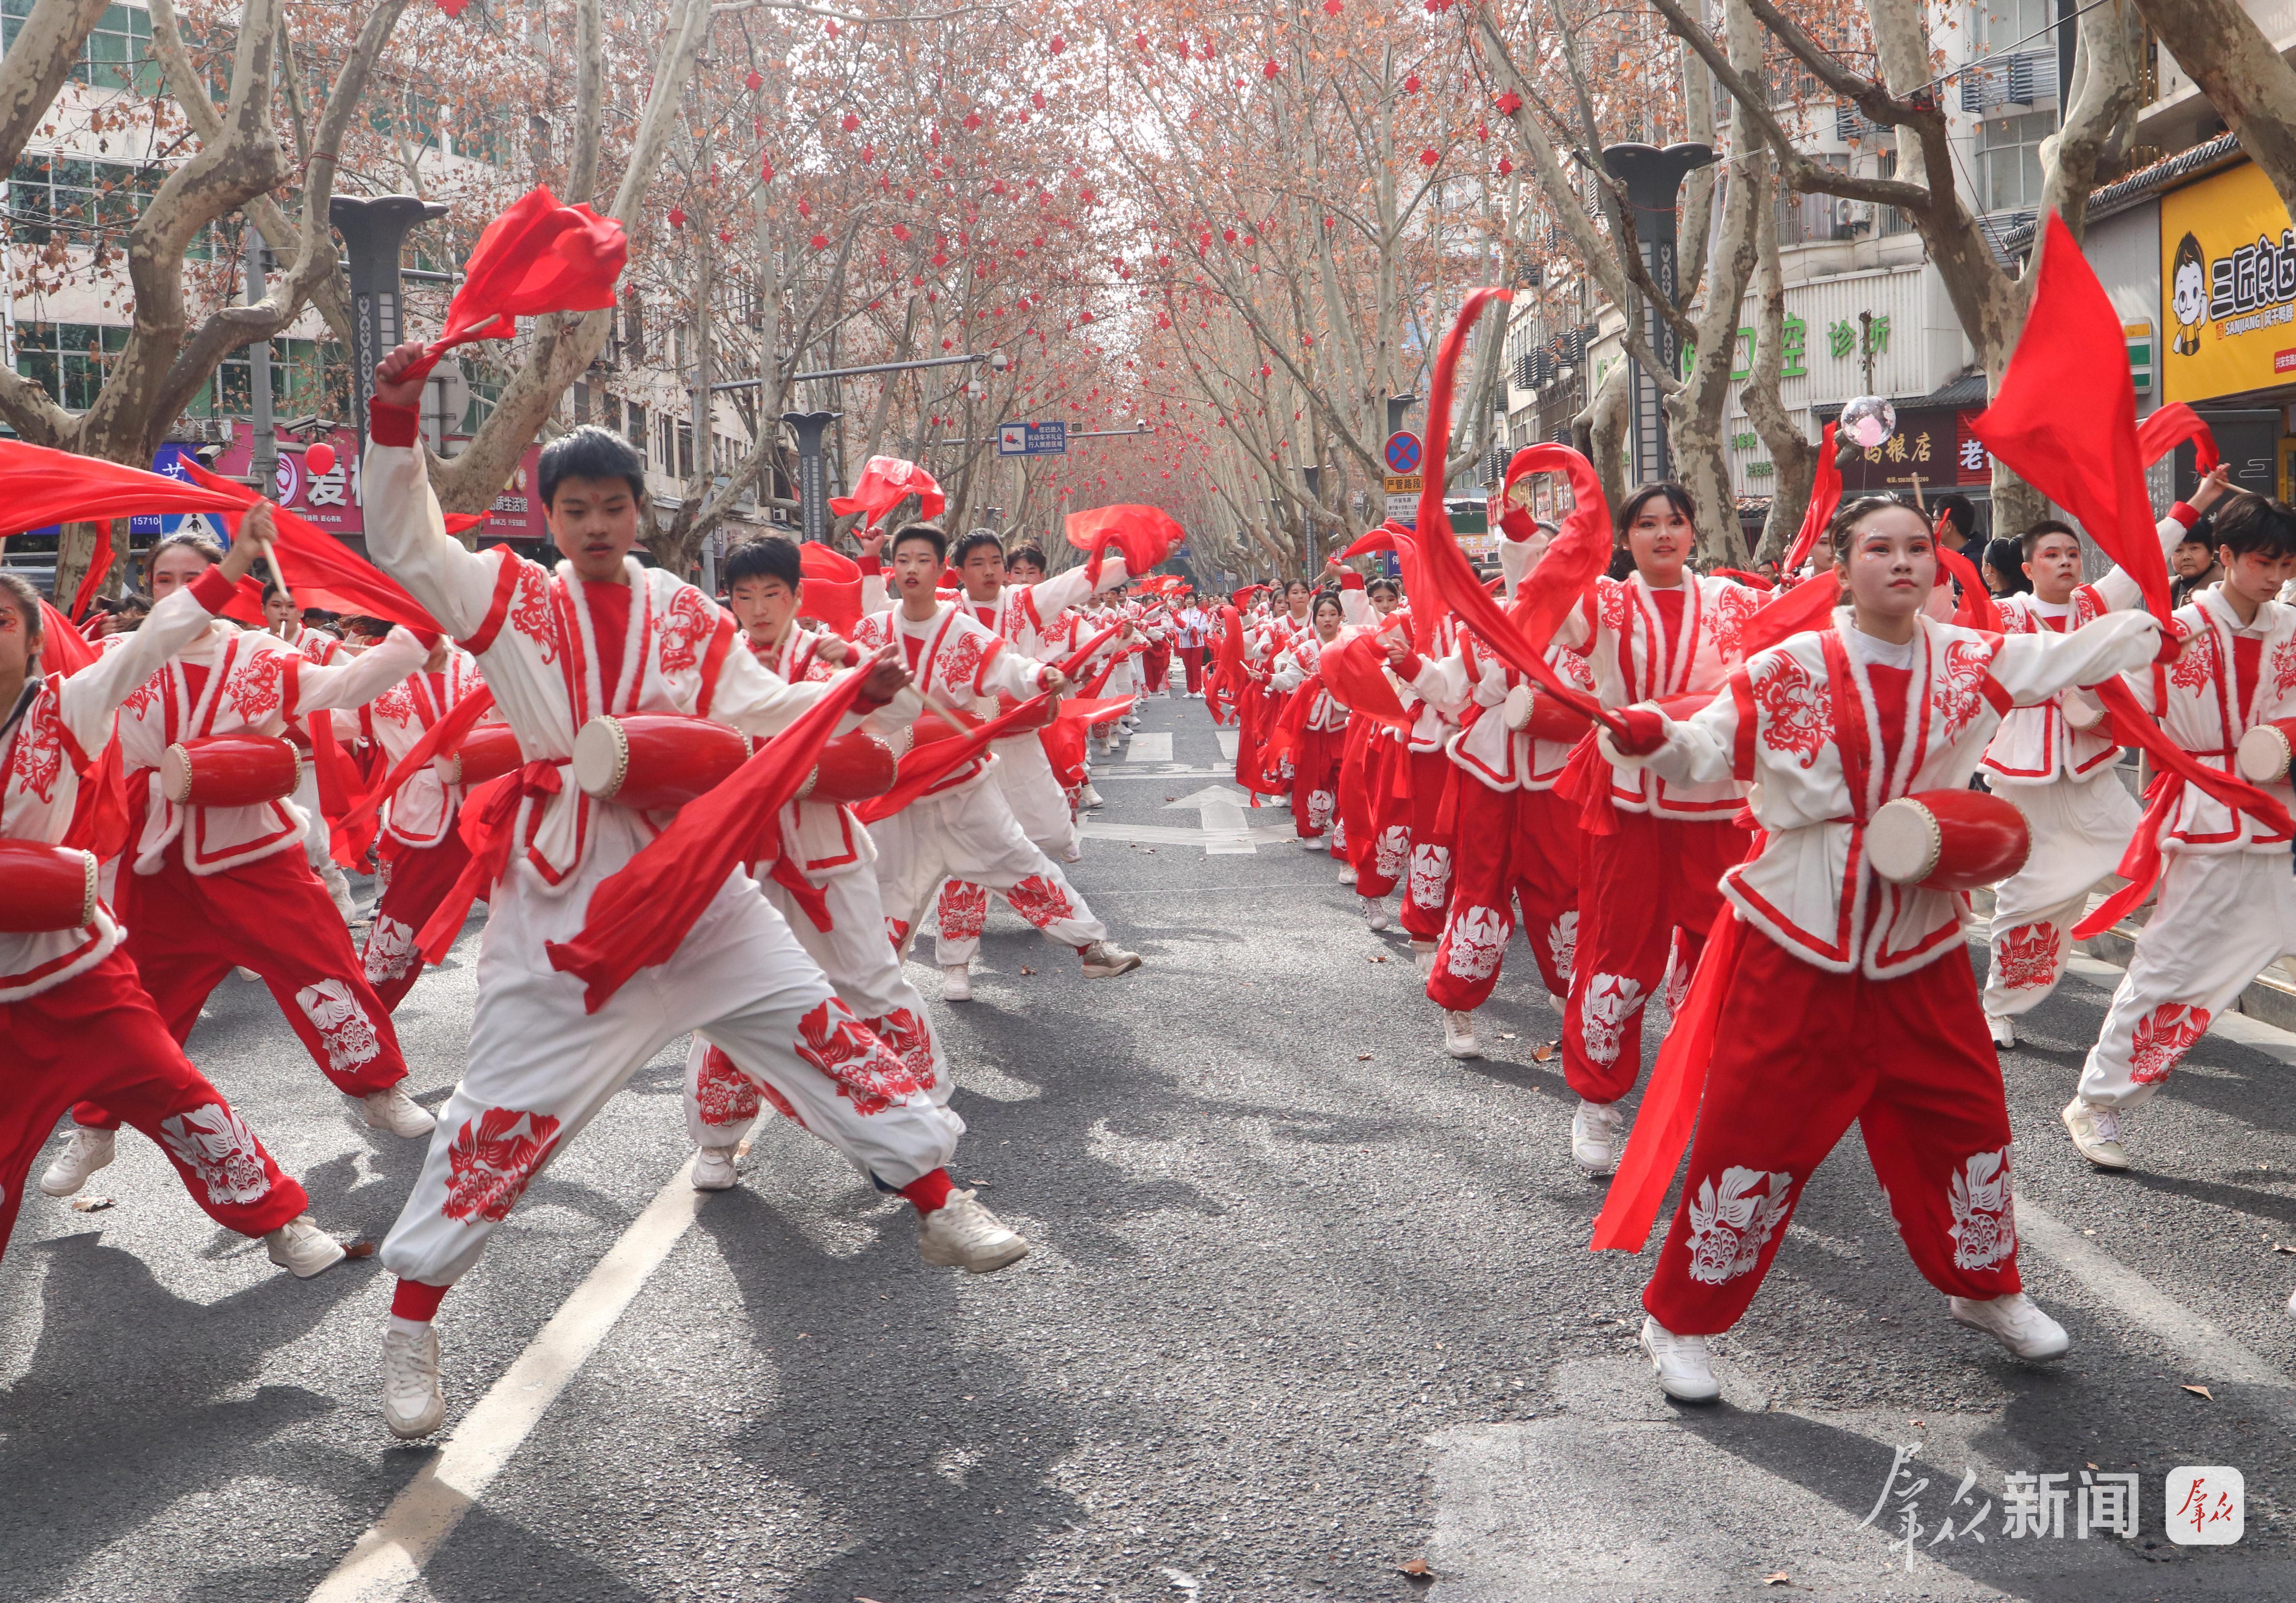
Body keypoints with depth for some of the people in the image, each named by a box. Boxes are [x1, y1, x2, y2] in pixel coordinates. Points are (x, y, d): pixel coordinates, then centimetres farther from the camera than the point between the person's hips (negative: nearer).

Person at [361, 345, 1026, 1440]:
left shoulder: (681, 613, 7)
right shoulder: (514, 600, 0)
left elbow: (757, 709, 2)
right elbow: (403, 544, -11)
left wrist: (853, 693, -15)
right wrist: (396, 421, -23)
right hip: (561, 894, -3)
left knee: (818, 1028, 5)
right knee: (507, 1109, -1)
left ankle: (937, 1205, 20)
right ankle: (410, 1330, 13)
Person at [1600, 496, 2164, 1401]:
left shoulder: (1971, 662, 2)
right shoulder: (1789, 669, -8)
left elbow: (2090, 649, 10)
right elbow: (1708, 752, -6)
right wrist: (1649, 739, -27)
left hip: (1917, 946, 4)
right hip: (1796, 944, -4)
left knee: (1965, 1115, 14)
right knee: (1753, 1127, -1)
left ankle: (1985, 1289, 40)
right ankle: (1679, 1320, 14)